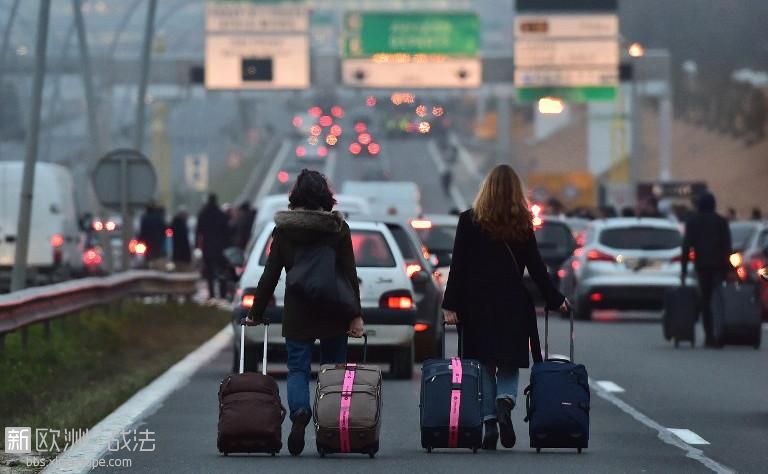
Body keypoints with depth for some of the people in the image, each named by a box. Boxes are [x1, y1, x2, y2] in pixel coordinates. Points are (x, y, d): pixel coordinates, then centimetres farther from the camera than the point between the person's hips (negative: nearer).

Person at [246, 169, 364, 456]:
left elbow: (270, 274, 1)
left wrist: (256, 312, 10)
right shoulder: (338, 228, -3)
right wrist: (356, 315, -3)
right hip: (334, 313, 0)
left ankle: (299, 411, -26)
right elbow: (350, 275, -5)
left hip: (297, 313, 0)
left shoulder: (283, 228, -1)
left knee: (297, 369, 4)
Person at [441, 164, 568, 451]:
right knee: (509, 363, 9)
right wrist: (555, 299, 11)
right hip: (512, 306, 1)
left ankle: (490, 423, 0)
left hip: (477, 306, 0)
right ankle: (505, 401, -20)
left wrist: (450, 306, -2)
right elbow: (535, 267, 1)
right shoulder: (522, 225, -2)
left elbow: (458, 266, -5)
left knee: (484, 366, 7)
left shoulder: (469, 221, -4)